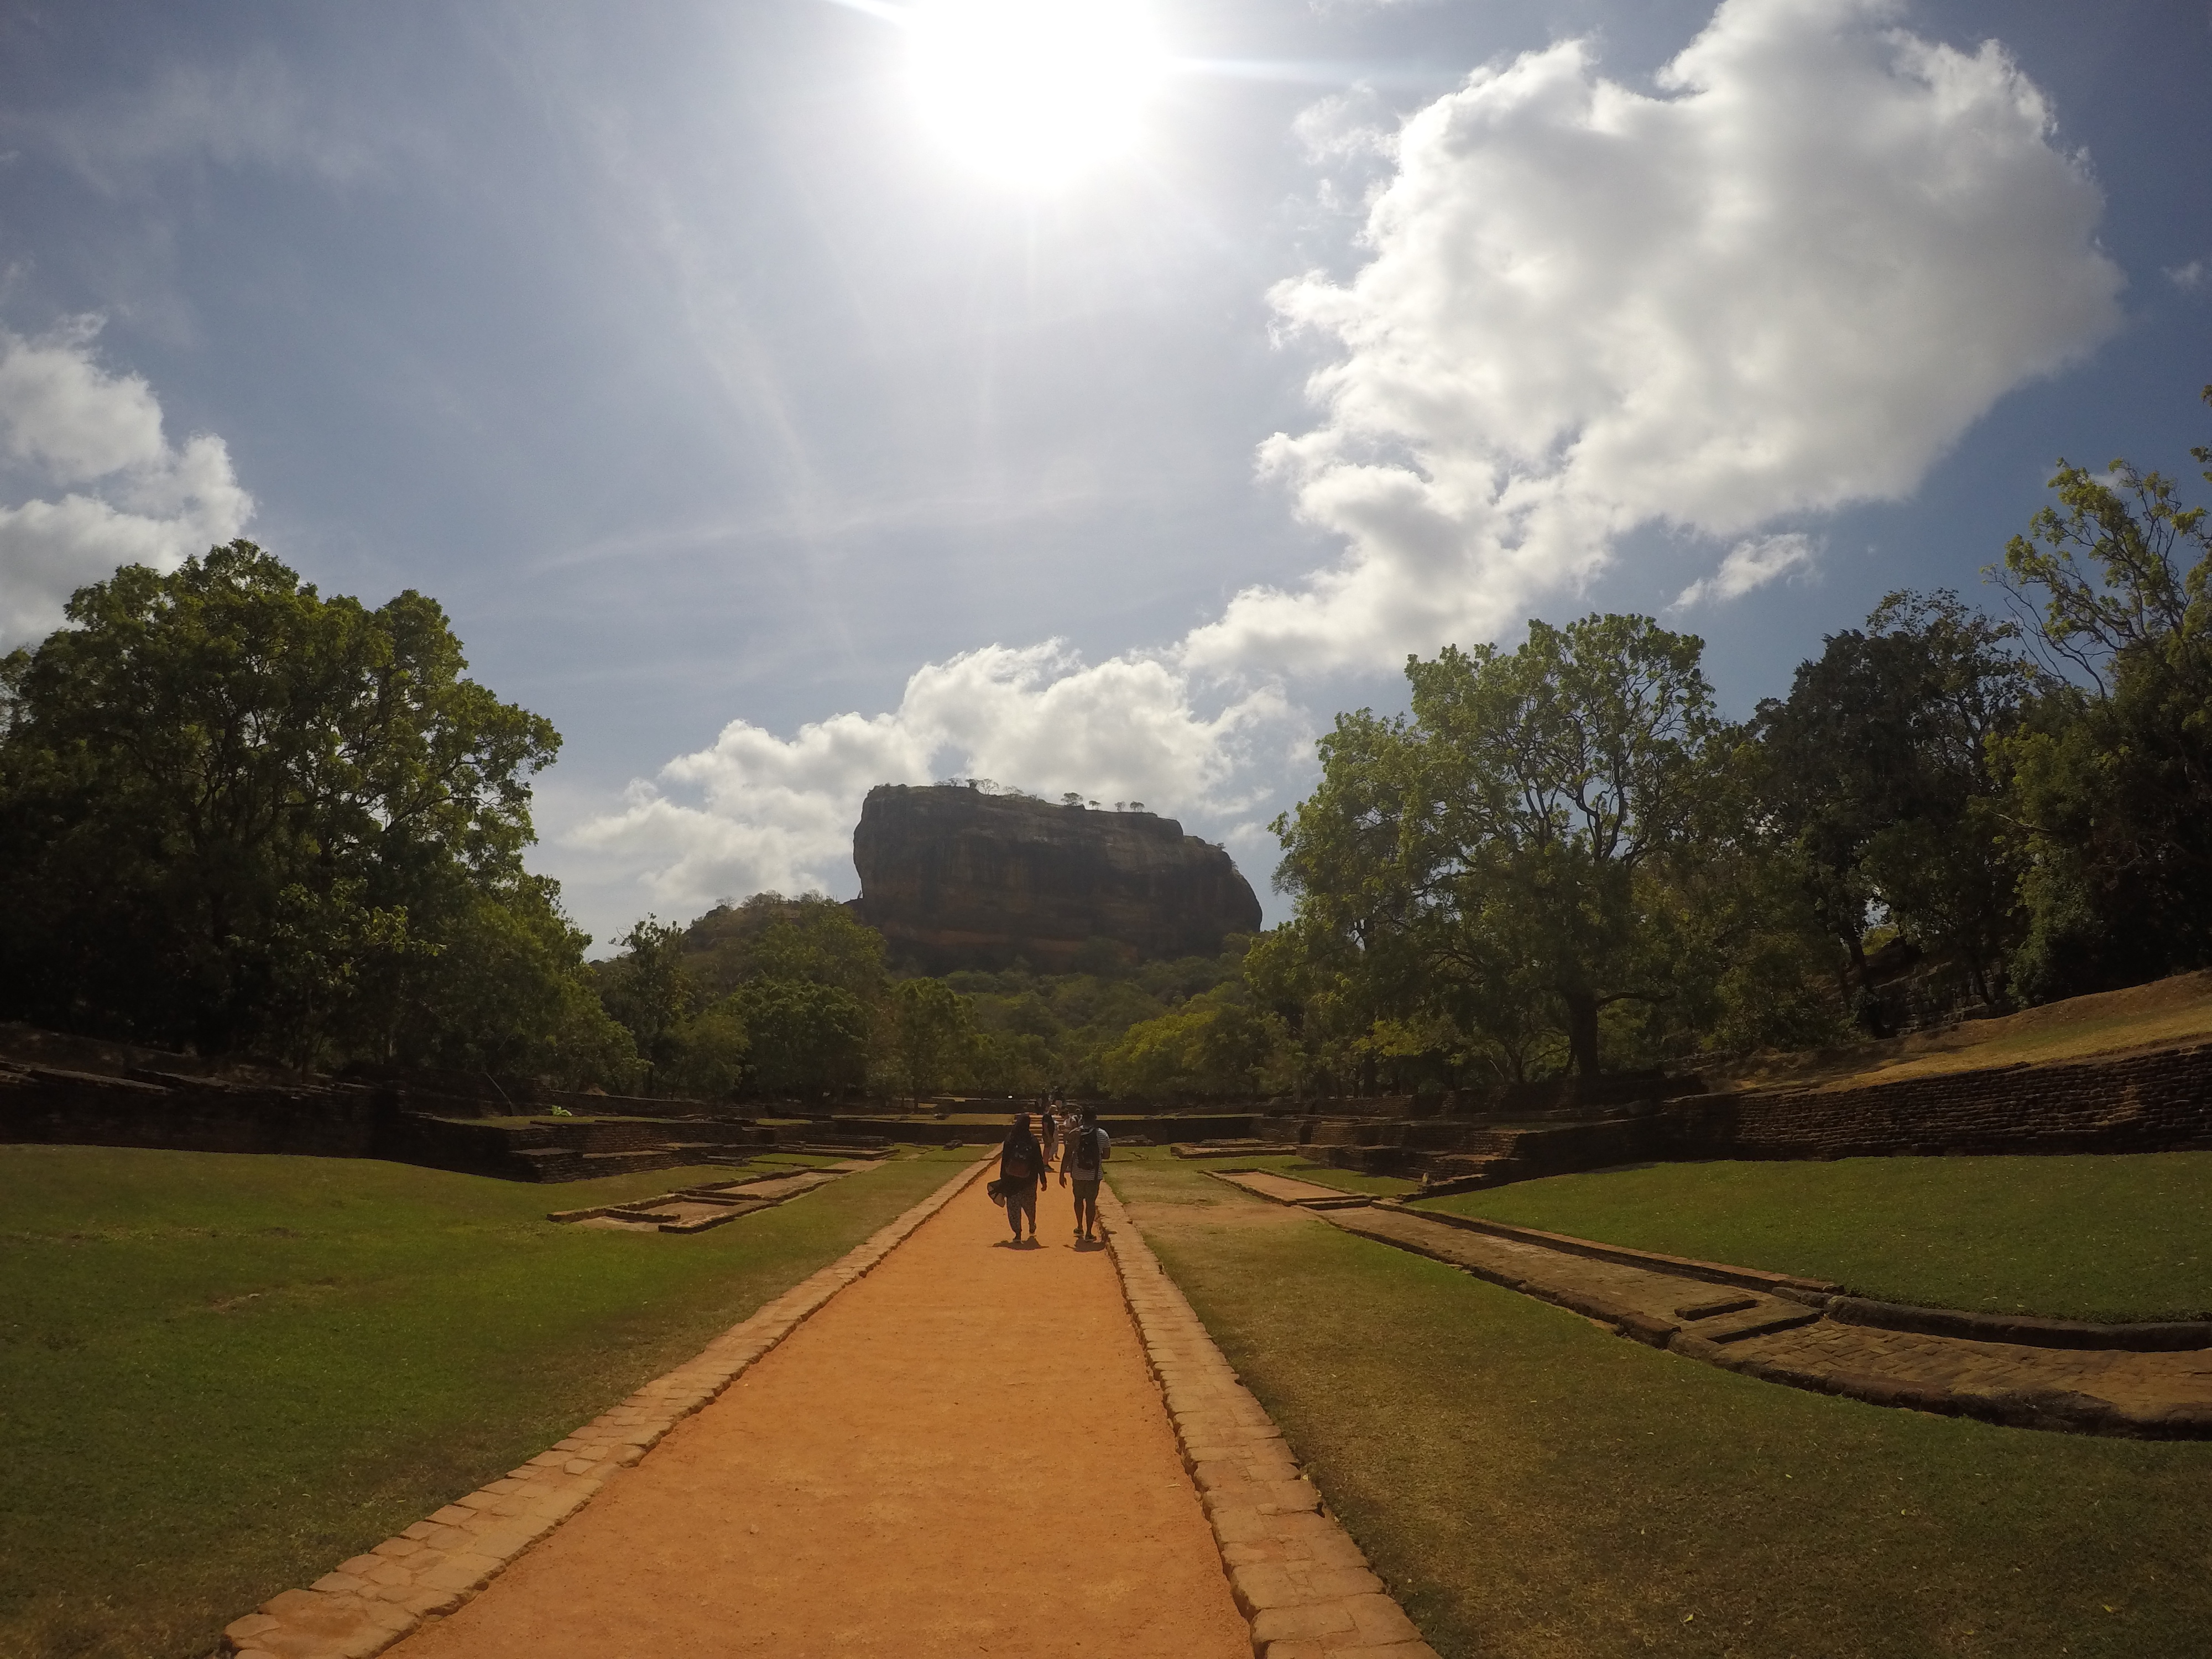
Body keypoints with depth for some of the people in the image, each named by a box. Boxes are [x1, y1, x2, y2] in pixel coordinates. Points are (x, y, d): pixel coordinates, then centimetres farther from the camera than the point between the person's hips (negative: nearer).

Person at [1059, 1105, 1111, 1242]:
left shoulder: (1075, 1134, -9)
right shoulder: (1103, 1135, -6)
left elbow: (1067, 1156, -8)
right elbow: (1106, 1155, 5)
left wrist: (1062, 1174, -2)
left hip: (1078, 1174, 0)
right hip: (1095, 1174, 0)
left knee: (1079, 1200, 21)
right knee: (1091, 1202, 8)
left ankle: (1080, 1228, 28)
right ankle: (1088, 1233, 9)